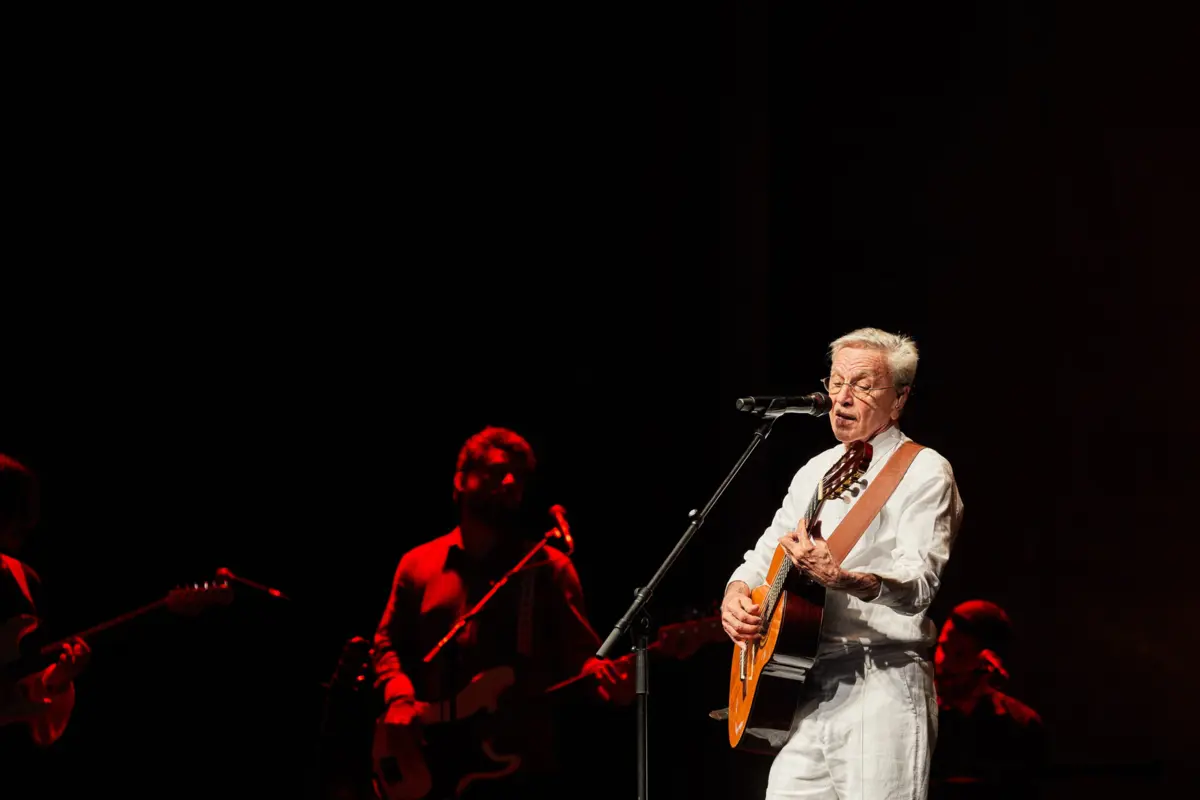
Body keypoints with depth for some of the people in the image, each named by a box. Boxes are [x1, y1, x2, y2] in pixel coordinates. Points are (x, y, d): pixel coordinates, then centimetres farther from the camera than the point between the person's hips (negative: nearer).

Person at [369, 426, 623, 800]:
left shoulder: (548, 567, 5)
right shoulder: (418, 564, 12)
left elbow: (578, 649, -1)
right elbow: (387, 644, 15)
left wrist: (594, 670, -24)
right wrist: (399, 698, -4)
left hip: (521, 764, -2)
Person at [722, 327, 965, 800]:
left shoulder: (924, 473, -5)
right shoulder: (814, 472, 19)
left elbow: (919, 586, -19)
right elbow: (764, 556, 27)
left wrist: (840, 578, -36)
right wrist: (737, 593, 3)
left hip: (881, 688, -7)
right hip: (806, 688, 7)